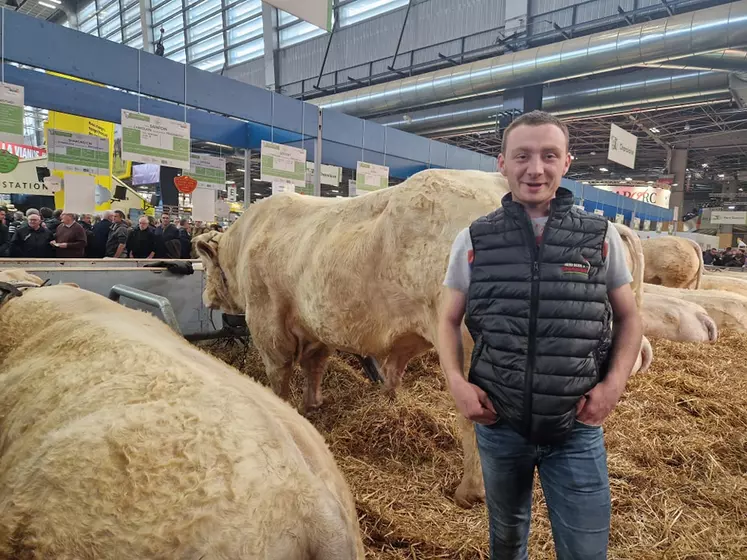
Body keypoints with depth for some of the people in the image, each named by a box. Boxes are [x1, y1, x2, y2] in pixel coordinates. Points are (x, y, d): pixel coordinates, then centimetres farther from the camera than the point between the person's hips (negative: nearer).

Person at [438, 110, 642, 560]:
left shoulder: (602, 237, -4)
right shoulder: (474, 240, -4)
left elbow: (628, 318, 6)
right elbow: (450, 320, 4)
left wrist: (614, 384, -8)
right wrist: (456, 381, -11)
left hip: (577, 430, 0)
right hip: (497, 425, 1)